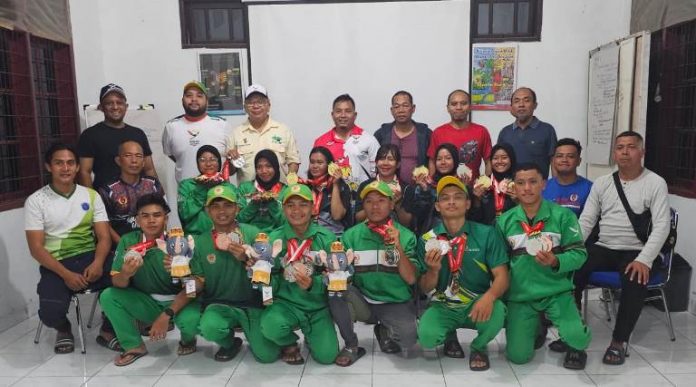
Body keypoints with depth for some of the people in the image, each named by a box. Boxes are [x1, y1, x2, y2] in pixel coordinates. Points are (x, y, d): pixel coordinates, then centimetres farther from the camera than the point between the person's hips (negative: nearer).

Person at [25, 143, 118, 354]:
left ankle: (108, 331, 0)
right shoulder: (36, 201, -1)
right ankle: (64, 329, 13)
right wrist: (66, 274, -20)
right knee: (50, 312, -28)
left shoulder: (91, 195, 6)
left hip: (90, 257, 2)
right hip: (56, 264, -2)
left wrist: (97, 263, -20)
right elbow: (36, 248, -6)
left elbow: (104, 237, 1)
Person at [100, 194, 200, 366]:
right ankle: (134, 346, 1)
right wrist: (125, 274, -32)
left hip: (179, 301, -3)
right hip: (147, 302, 4)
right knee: (108, 296, -16)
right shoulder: (128, 241, -9)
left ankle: (188, 340, 6)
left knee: (190, 321, -34)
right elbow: (117, 283, -8)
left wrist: (167, 315, -29)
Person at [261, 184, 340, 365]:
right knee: (269, 325, -32)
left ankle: (311, 336, 26)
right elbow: (272, 282, -3)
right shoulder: (274, 238, -5)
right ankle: (289, 343, 8)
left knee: (327, 356, -12)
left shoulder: (326, 238, -6)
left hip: (318, 306, 1)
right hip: (286, 303, 0)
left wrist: (313, 284, -27)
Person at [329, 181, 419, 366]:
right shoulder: (352, 235, 0)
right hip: (362, 302, 1)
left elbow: (411, 279, -8)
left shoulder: (405, 236, -1)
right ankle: (351, 346, -6)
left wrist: (398, 247, -20)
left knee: (407, 342, -28)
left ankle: (385, 332, 10)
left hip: (395, 304, -1)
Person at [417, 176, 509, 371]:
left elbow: (502, 276, -10)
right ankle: (450, 336, 13)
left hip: (477, 304, -1)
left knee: (496, 312, -34)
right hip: (443, 306, 1)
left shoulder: (487, 234, -6)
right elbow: (425, 289, 1)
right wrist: (433, 270, -22)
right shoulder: (427, 240, -2)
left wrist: (489, 296, -33)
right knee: (427, 337, -27)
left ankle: (479, 347, 3)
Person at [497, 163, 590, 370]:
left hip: (556, 291, -1)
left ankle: (575, 347, 16)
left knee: (577, 337, -25)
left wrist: (555, 262, -25)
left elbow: (579, 253, -6)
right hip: (520, 295, 2)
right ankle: (536, 327, 29)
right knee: (518, 355, -6)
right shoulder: (504, 220, 0)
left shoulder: (563, 215, -6)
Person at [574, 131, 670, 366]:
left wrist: (644, 260, -26)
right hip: (603, 249, 3)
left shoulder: (655, 183, -2)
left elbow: (661, 226, -11)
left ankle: (620, 340, -16)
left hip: (635, 252, -3)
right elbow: (586, 221, 6)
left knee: (636, 279, -35)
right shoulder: (601, 183, 9)